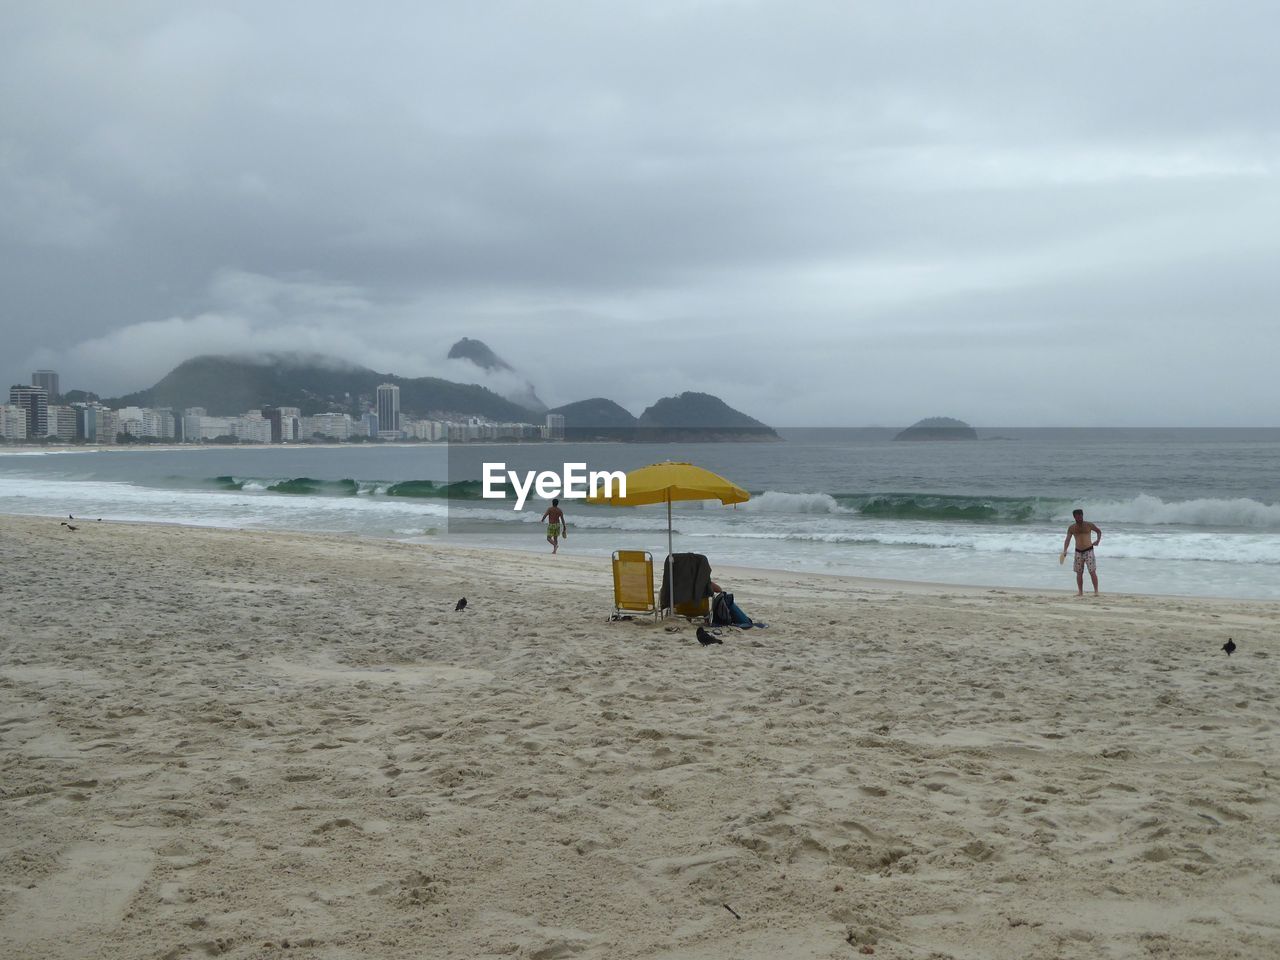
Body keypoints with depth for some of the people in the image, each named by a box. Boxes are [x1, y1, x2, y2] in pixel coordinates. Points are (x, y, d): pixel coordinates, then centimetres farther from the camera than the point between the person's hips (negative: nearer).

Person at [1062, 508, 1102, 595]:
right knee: (1079, 573, 5)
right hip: (1078, 552, 3)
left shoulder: (1089, 525, -3)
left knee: (1092, 572, -9)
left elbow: (1099, 531, 14)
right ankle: (1080, 592, 13)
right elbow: (1067, 540, -6)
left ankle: (1096, 591, -5)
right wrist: (1065, 550, -21)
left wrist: (1098, 540, -1)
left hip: (1089, 551, -3)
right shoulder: (1071, 528, 1)